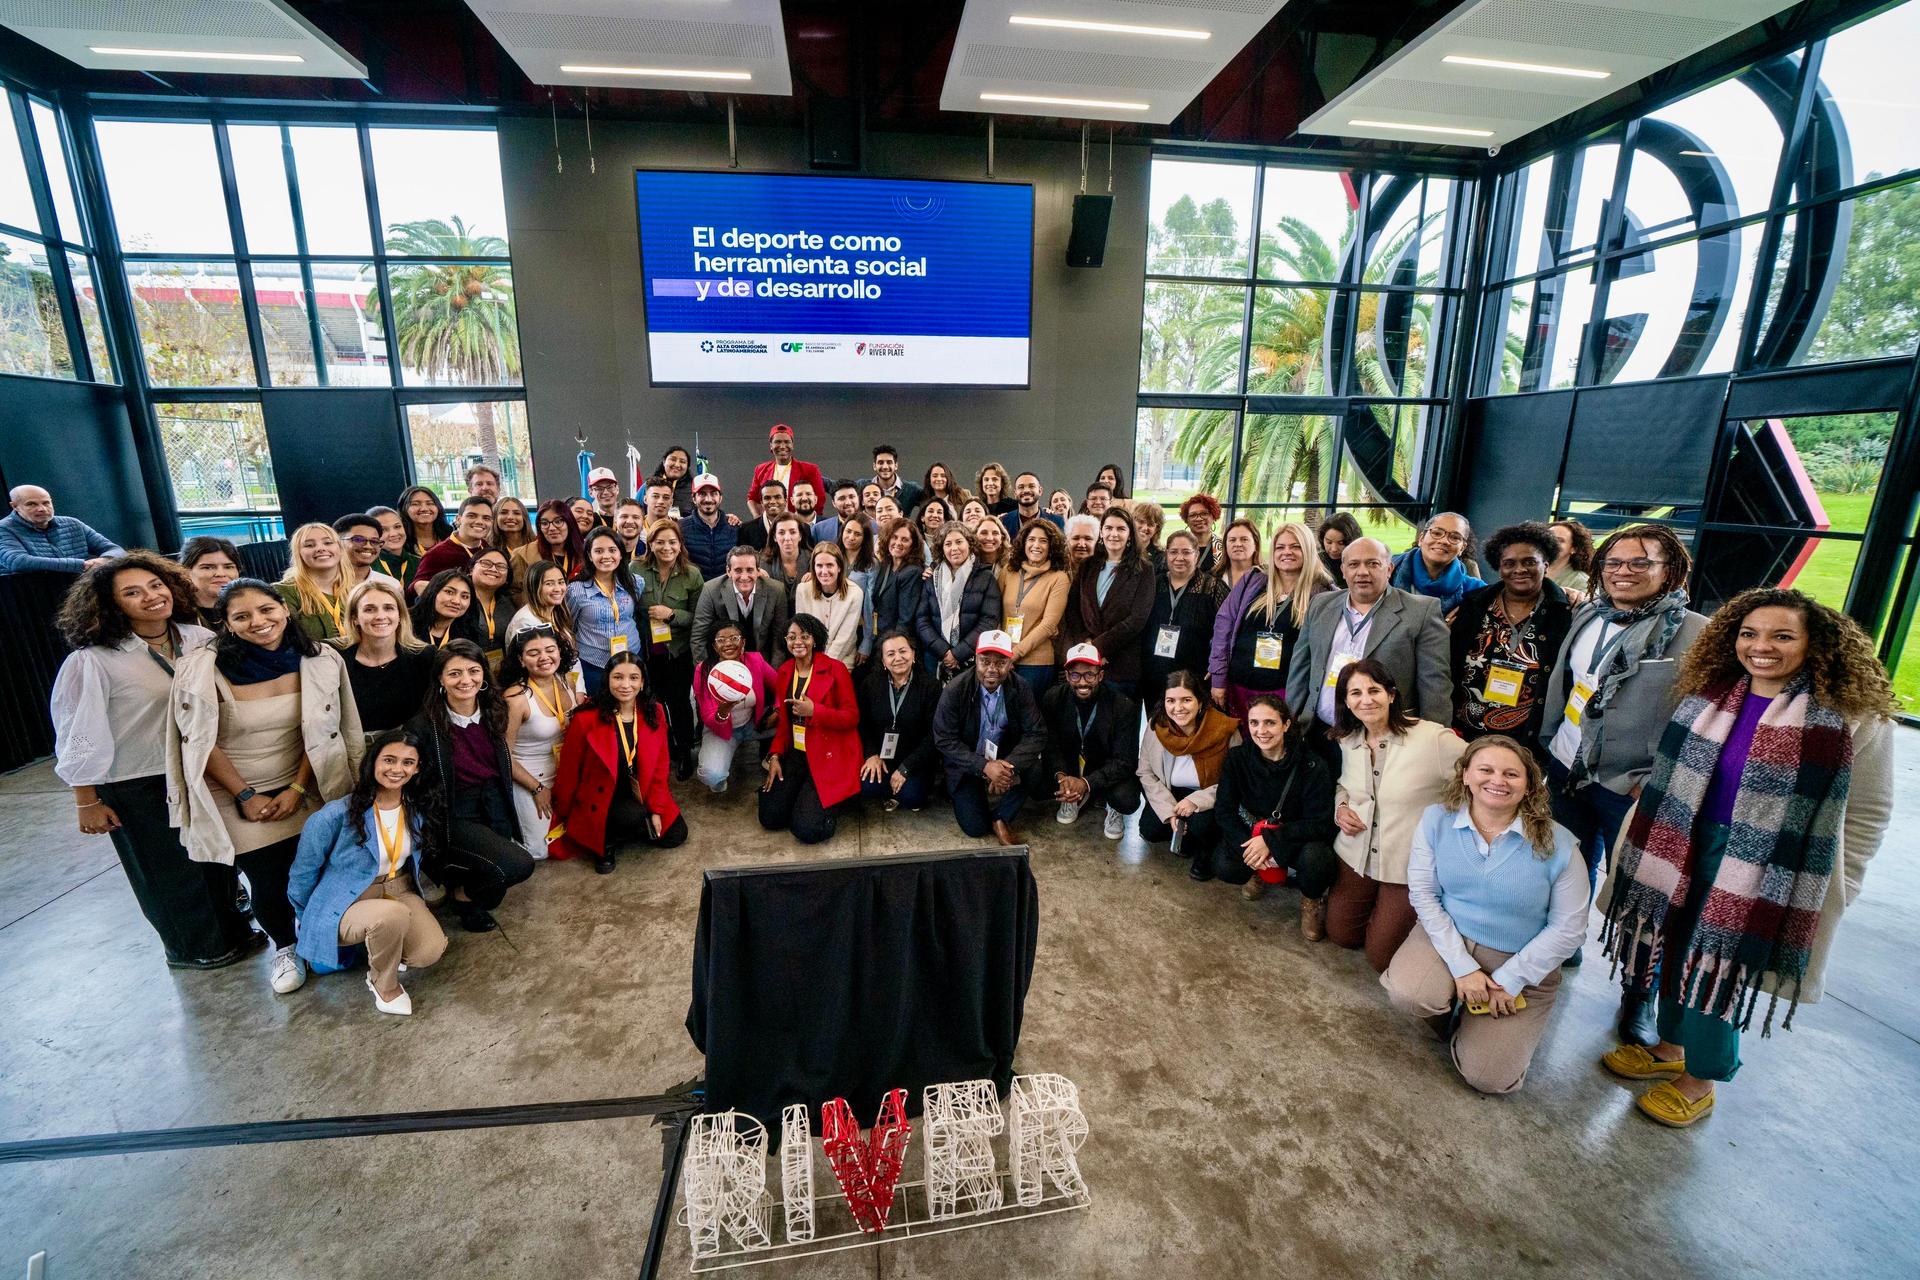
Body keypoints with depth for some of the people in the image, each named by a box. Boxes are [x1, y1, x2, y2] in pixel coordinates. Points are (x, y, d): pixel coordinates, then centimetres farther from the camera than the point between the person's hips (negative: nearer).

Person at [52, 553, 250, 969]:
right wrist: (87, 803, -9)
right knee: (168, 870, 14)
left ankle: (229, 927, 42)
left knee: (217, 855, 20)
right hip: (137, 787, -4)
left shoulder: (200, 639, -7)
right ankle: (195, 947, 35)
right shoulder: (92, 661, -20)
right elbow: (79, 737, -14)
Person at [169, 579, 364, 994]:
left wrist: (297, 789, -8)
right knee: (268, 883, 0)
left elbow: (323, 734, -2)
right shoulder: (202, 669, -14)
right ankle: (285, 947, 30)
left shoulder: (319, 660, -8)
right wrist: (247, 796, -9)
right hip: (236, 800, -1)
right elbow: (198, 745, -8)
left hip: (300, 791, 2)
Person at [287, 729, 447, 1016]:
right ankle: (384, 983, -7)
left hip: (398, 890, 4)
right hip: (345, 904, -4)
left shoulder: (418, 809, -6)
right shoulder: (337, 815, -21)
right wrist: (310, 923, 9)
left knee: (431, 950, -21)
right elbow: (303, 872, -4)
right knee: (393, 916, -37)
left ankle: (384, 952, 14)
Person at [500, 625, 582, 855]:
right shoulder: (515, 697, -23)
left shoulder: (567, 680, -6)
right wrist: (538, 788, -10)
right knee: (540, 851, -1)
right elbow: (504, 756, -15)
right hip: (531, 780, -5)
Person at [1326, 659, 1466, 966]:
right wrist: (1340, 807, -3)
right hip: (1357, 856, 5)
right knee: (1340, 934, 15)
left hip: (1410, 868, -5)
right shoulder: (1349, 741, 0)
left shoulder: (1434, 739, -21)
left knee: (1381, 957, 5)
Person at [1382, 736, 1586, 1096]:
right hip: (1448, 937, 0)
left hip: (1523, 962, 0)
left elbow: (1567, 928, -9)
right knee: (1407, 994, -31)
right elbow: (1423, 894, -11)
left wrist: (1510, 979, -12)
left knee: (1487, 1078, -7)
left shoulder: (1556, 843, -15)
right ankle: (1446, 1004, 9)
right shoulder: (1436, 820, -12)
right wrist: (1462, 967, -18)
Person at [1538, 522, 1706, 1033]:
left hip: (1630, 788, -5)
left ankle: (1640, 996, 26)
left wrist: (1653, 780, -16)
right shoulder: (1587, 617, 6)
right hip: (1564, 769, 5)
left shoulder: (1695, 634, -11)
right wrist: (1546, 742, 12)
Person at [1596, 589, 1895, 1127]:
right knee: (1675, 954, 16)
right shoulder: (1709, 695, 2)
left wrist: (1830, 894, -6)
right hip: (1683, 853, 4)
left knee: (1715, 970, 6)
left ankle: (1699, 1080, 28)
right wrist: (1649, 851, 13)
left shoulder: (1855, 718, -10)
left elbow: (1867, 814, -5)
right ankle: (1668, 1049, 37)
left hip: (1764, 875, -4)